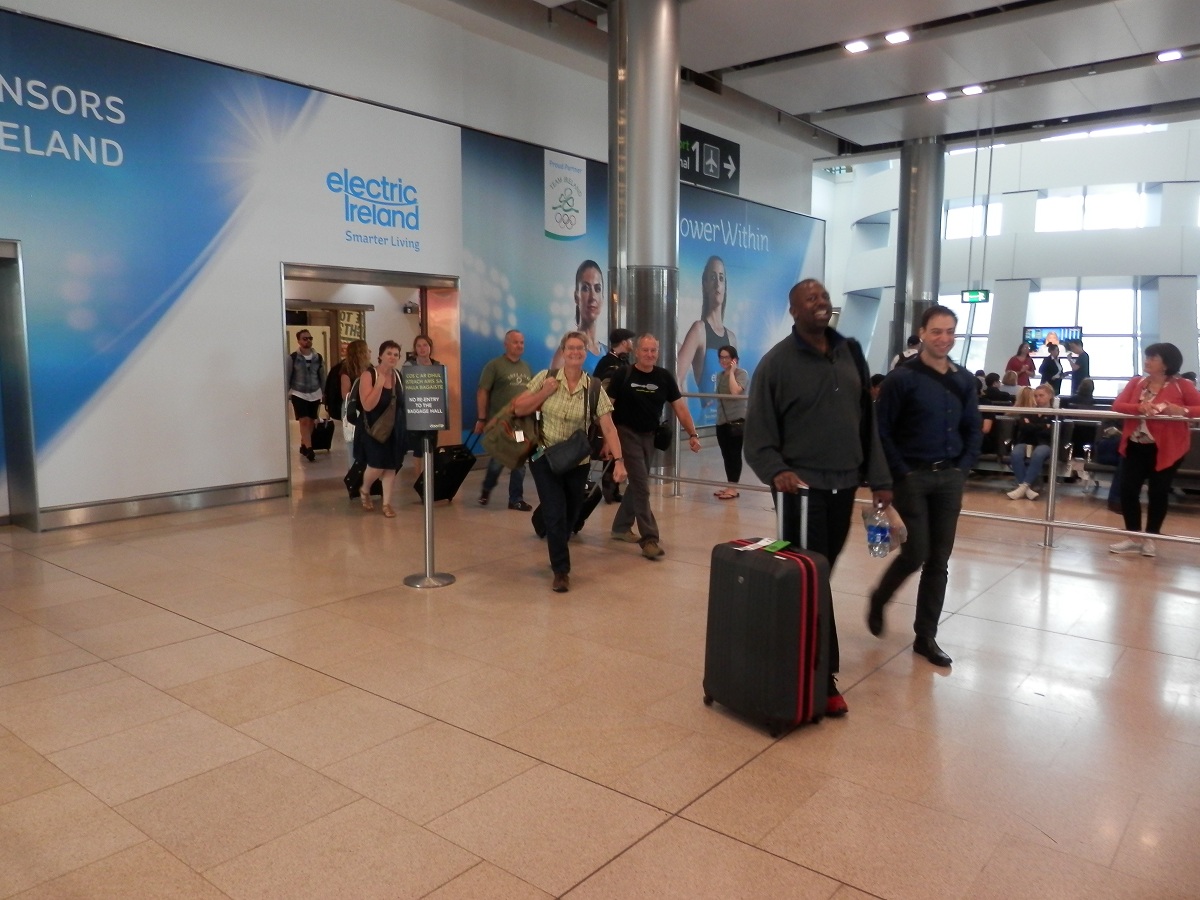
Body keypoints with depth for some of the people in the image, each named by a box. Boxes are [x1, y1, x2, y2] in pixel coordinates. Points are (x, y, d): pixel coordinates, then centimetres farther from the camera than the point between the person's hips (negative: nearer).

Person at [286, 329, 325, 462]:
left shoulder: (318, 357, 3)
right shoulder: (292, 357, -7)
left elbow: (322, 377, 10)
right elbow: (287, 377, -2)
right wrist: (286, 395, -4)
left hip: (315, 394, 4)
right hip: (299, 394, -4)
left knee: (311, 422, 8)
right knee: (304, 421, -13)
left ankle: (303, 446, 24)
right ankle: (309, 449, -14)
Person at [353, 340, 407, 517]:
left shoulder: (398, 376, 5)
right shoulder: (368, 375, -12)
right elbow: (368, 405, -21)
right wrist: (379, 384, -26)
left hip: (395, 428, 5)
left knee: (391, 466, 5)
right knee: (376, 466, -6)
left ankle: (387, 503, 16)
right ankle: (364, 491, 25)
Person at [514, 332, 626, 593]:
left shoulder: (594, 388, -8)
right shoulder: (545, 378, -8)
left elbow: (608, 427, -11)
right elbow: (519, 409, -4)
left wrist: (619, 460, -20)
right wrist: (544, 393, -17)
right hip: (545, 457, -2)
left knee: (571, 514, 15)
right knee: (555, 515, -8)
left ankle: (557, 554, 44)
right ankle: (561, 571, 7)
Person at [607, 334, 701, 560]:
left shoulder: (664, 377, -1)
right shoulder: (623, 376, -10)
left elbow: (680, 407, 0)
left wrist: (692, 434, -8)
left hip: (649, 436, 5)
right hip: (627, 433, -5)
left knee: (637, 483, 15)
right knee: (641, 486, -9)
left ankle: (621, 527, 33)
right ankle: (650, 539, -9)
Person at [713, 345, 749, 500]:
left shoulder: (742, 373, -7)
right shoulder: (720, 376, 13)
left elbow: (735, 391, -24)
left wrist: (731, 372, -15)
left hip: (737, 421, -7)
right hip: (722, 422, 7)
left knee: (735, 454, -5)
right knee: (726, 455, 9)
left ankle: (734, 487, -2)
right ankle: (729, 486, 16)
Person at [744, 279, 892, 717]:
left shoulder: (851, 353, 9)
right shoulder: (777, 361, -7)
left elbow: (868, 420, 12)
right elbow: (758, 431, -9)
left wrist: (879, 477, 8)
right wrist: (776, 471, -26)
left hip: (844, 484, 6)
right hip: (802, 486, -5)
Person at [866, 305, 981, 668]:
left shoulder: (964, 380, 8)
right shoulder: (902, 378, -9)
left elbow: (972, 429, 15)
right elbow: (881, 430, -10)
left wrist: (963, 466, 3)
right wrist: (900, 472, -13)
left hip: (950, 478, 5)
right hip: (912, 476, -5)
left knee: (939, 560, 7)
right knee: (915, 553, -6)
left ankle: (926, 636, 18)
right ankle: (879, 599, 24)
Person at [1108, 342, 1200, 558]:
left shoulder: (1182, 385, -5)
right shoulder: (1136, 382, 5)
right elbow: (1117, 405, -4)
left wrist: (1181, 410, -28)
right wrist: (1138, 407, -23)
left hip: (1166, 449, -3)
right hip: (1135, 446, 4)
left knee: (1158, 492, 4)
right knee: (1128, 490, 1)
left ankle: (1150, 538, 18)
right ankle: (1133, 537, 14)